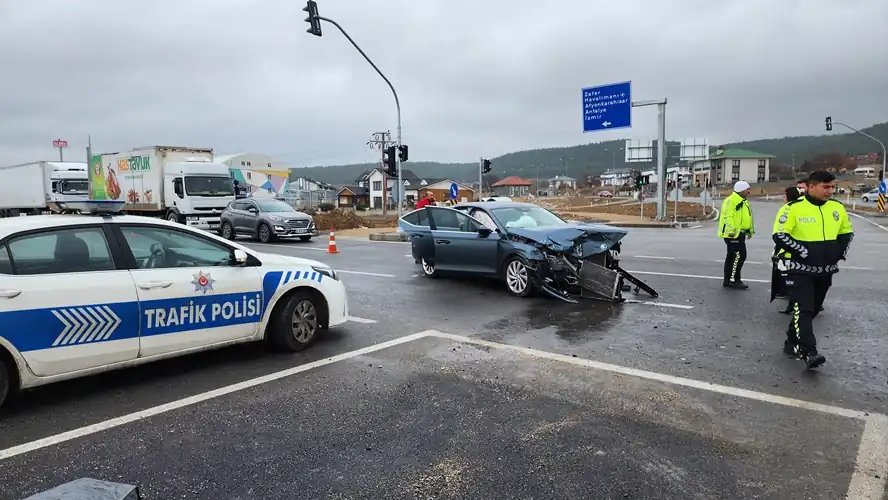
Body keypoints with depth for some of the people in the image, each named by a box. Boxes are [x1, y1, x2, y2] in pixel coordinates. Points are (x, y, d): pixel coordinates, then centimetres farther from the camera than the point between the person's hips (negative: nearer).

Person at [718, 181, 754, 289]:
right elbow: (727, 216, -23)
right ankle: (733, 280, -7)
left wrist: (750, 231, 27)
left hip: (739, 233, 11)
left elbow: (746, 218, 28)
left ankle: (728, 280, 18)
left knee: (732, 257, 13)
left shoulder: (743, 201, 21)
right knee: (739, 256, -12)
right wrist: (731, 230, -28)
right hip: (733, 234, -11)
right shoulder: (731, 200, -14)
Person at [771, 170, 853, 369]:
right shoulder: (794, 208, -13)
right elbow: (779, 235, -15)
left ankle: (792, 343, 29)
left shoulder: (837, 208, 5)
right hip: (801, 269, -6)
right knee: (803, 310, -13)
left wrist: (840, 252, 3)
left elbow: (847, 232, 19)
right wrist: (803, 252, -19)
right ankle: (808, 353, -16)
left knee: (812, 310, 14)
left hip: (825, 270, 7)